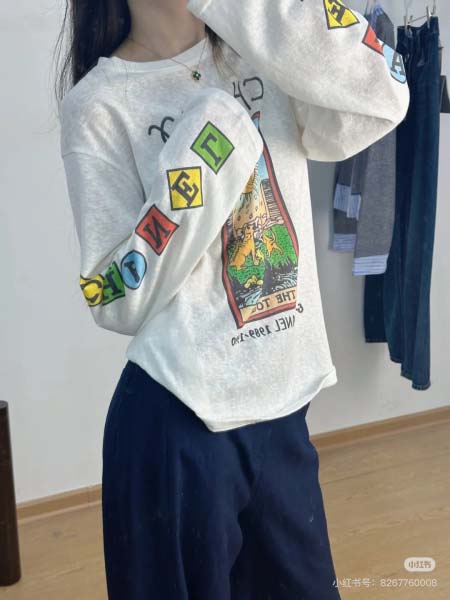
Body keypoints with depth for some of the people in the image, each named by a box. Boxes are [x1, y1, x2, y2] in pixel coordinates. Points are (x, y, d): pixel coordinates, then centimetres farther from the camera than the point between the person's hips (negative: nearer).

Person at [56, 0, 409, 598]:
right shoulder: (100, 103, -9)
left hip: (281, 406, 5)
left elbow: (382, 100, -14)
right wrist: (194, 172, -23)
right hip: (176, 423, -4)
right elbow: (118, 303, -12)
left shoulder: (264, 57, 3)